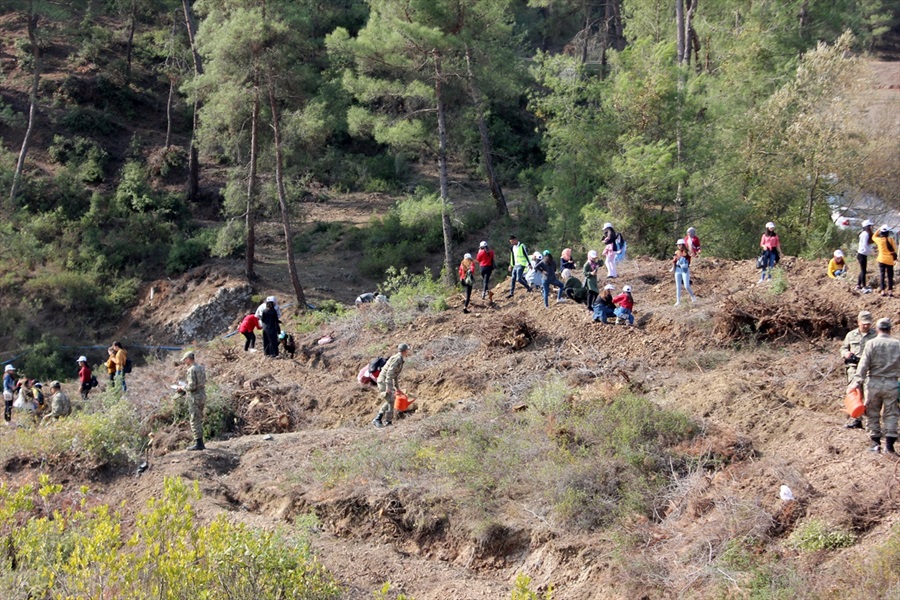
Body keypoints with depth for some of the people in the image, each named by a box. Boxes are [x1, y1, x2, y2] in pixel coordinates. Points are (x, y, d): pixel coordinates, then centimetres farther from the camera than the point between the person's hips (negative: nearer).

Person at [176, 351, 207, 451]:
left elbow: (192, 386, -23)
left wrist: (183, 388, -3)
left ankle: (198, 444, -3)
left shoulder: (192, 370, -17)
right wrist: (185, 391, 20)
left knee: (195, 421, -3)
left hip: (194, 397, -9)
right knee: (199, 421, 16)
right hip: (202, 395, 9)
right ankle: (200, 443, 19)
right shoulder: (201, 368, 10)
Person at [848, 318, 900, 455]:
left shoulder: (871, 344, -4)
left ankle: (876, 443, 9)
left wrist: (856, 382, -12)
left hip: (874, 383, -1)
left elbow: (863, 365, -11)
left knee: (872, 413, 10)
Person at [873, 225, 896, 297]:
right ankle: (890, 291, 1)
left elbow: (874, 237, 16)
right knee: (890, 276, 6)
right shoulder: (891, 239, -6)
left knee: (882, 276, 8)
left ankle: (883, 291, 6)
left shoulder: (879, 240, -6)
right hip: (890, 260, 0)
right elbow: (895, 249, -1)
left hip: (882, 260, 0)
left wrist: (879, 230, 18)